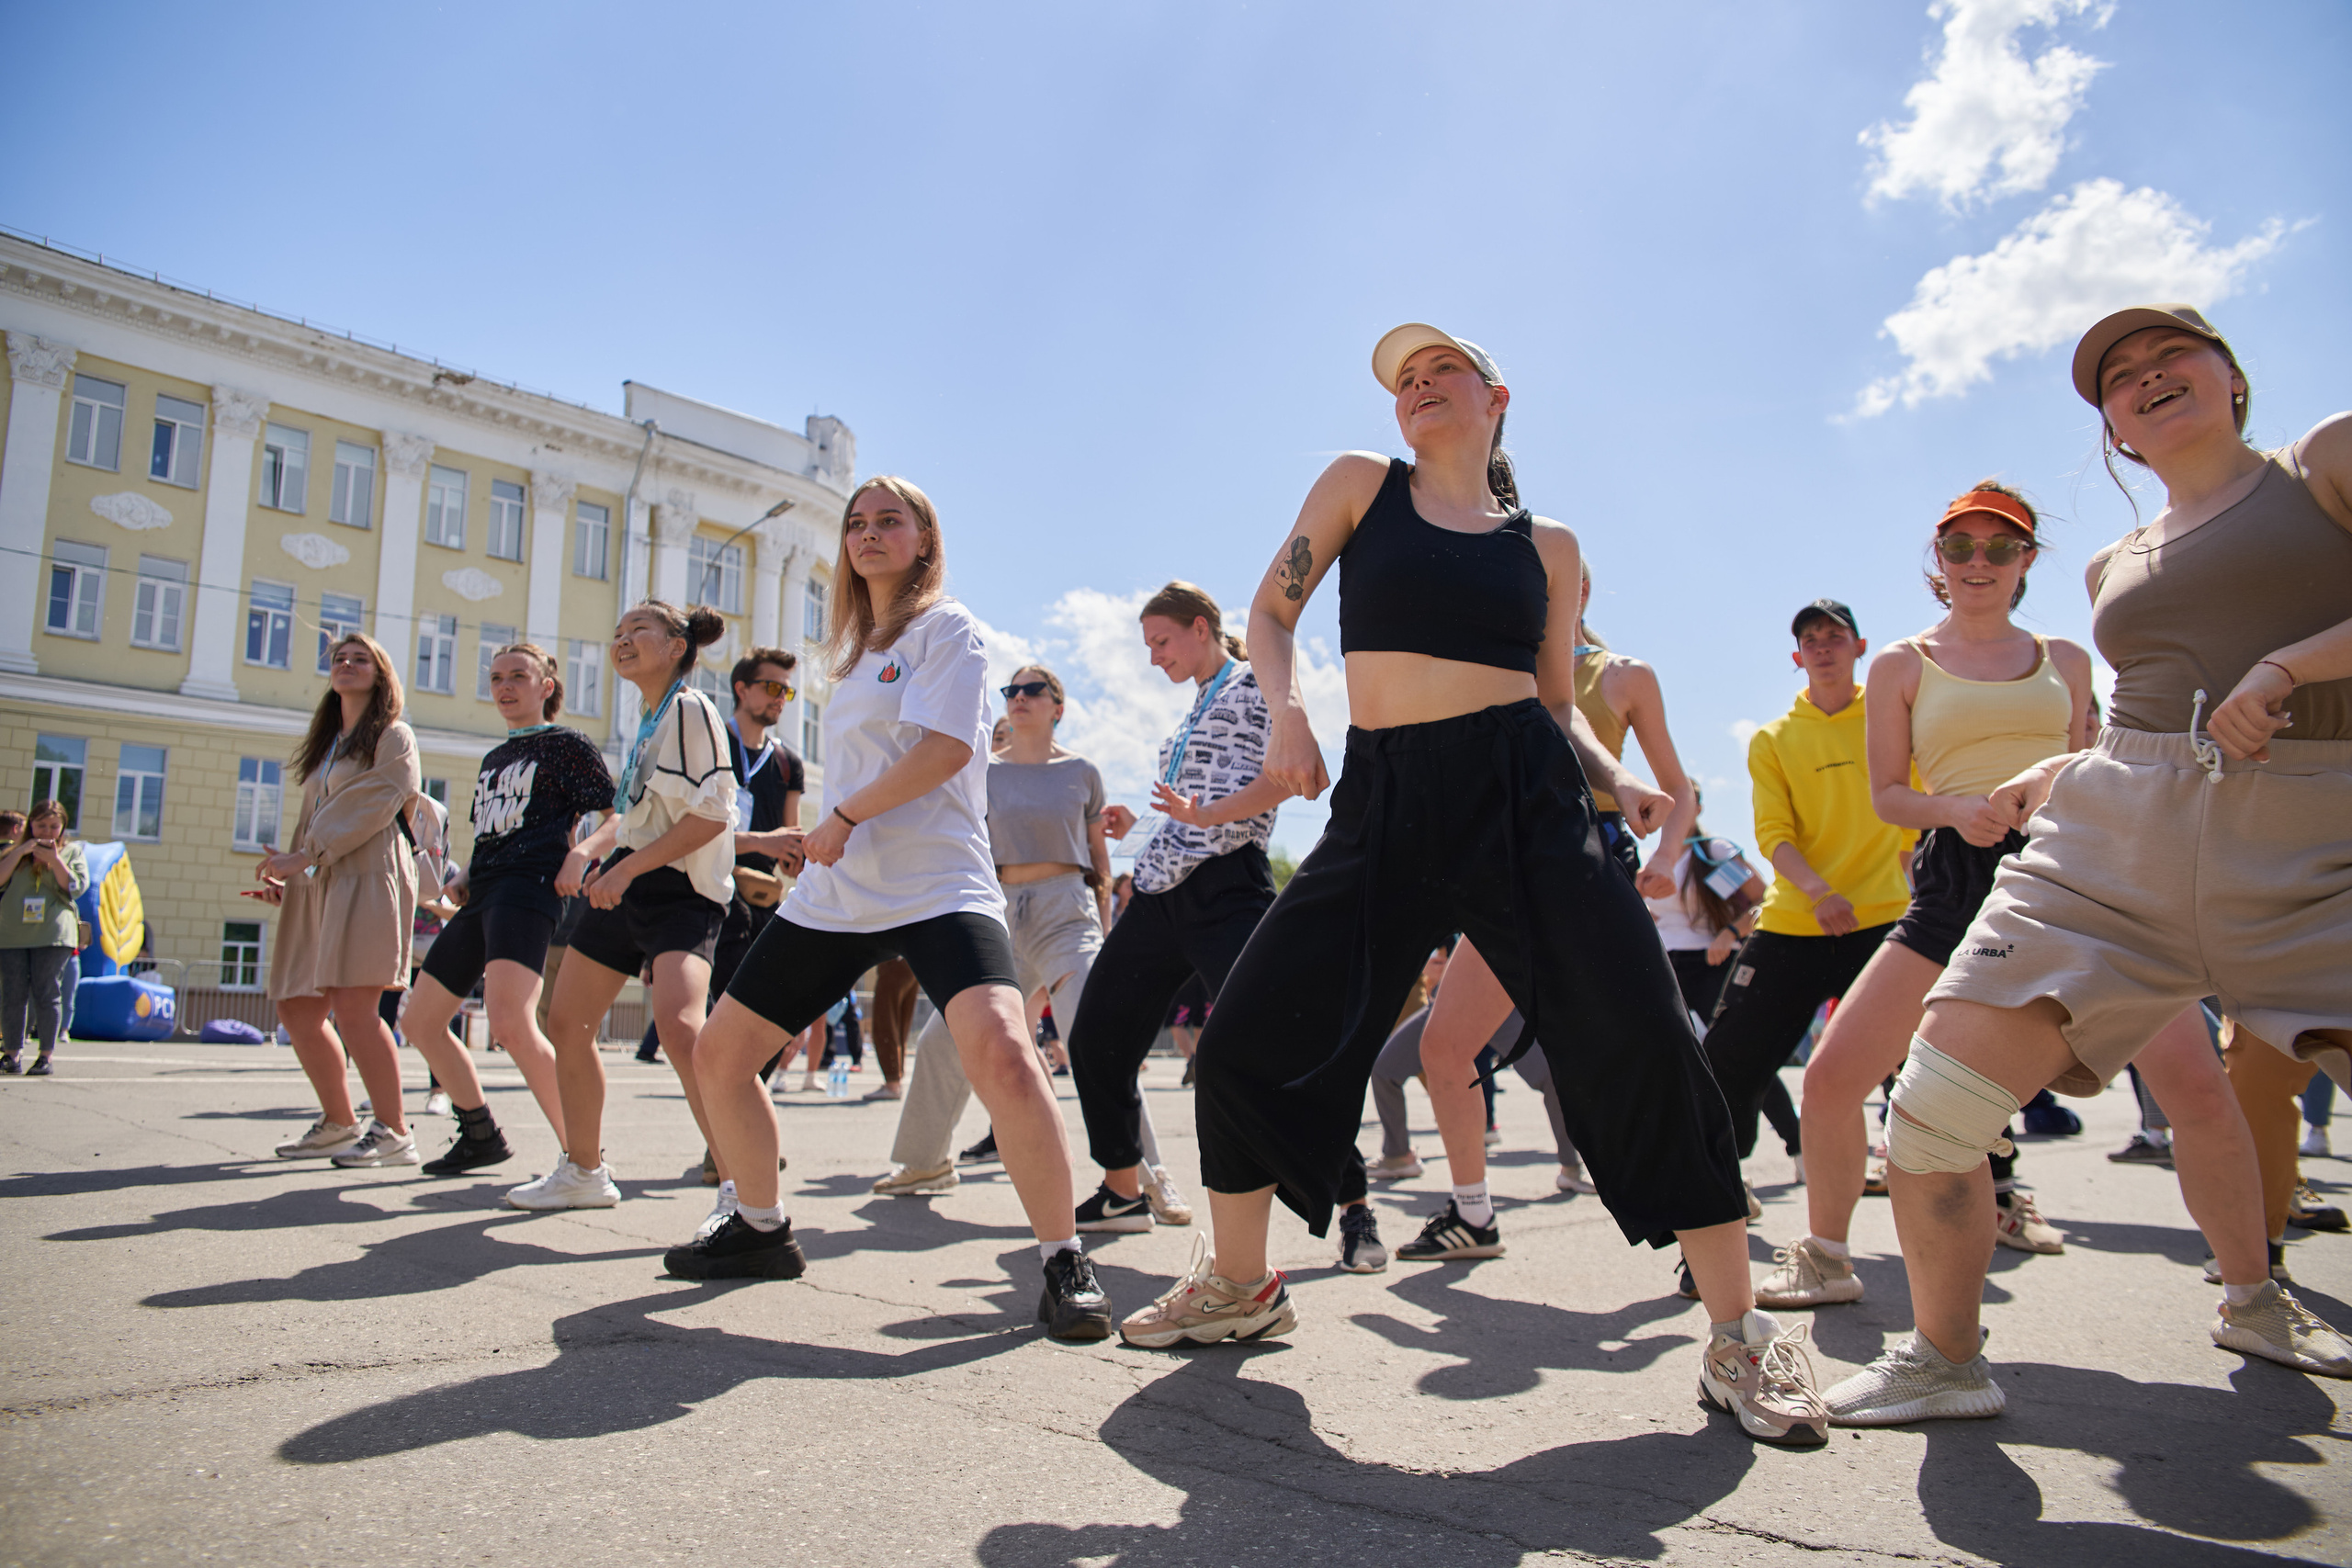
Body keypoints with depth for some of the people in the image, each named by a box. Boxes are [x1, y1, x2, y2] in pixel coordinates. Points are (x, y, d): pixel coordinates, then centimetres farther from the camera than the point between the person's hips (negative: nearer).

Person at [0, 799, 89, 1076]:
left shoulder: (73, 851, 12)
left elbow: (76, 888, 0)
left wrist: (55, 860, -12)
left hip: (54, 936, -2)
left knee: (47, 995, -3)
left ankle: (46, 1055, 2)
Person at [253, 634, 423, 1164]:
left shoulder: (394, 736, 3)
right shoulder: (325, 744, 26)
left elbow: (370, 806, -11)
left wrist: (304, 856, -15)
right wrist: (286, 877, 13)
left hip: (370, 874, -9)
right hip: (319, 883, 9)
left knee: (351, 1004, -19)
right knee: (297, 1008, 6)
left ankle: (394, 1134, -15)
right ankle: (339, 1123, 19)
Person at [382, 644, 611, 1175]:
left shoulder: (567, 745, 4)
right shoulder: (494, 758, 27)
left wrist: (582, 852, -24)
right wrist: (464, 877, 16)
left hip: (529, 887, -9)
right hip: (483, 895, 10)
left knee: (510, 1023, -28)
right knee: (419, 1020, 11)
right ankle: (481, 1136, 25)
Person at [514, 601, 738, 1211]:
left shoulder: (692, 709, -10)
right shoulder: (647, 723, 18)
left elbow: (711, 816, -19)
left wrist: (626, 867, -18)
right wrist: (587, 850, 5)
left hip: (680, 891, -10)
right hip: (622, 886, 10)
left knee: (677, 1025, -29)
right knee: (566, 1022, 13)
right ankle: (584, 1172, 29)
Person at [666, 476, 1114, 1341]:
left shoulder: (944, 627, -1)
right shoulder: (856, 649, 22)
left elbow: (945, 748, -15)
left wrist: (841, 821, -10)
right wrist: (815, 844, 17)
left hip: (937, 888, -8)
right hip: (835, 896, 8)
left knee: (1000, 1048, -30)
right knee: (721, 1049, 9)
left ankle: (1064, 1262, -16)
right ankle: (760, 1231, 29)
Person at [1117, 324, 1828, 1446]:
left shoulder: (1548, 546, 13)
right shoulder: (1361, 483, 12)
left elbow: (1559, 708, 15)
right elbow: (1271, 610, 12)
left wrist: (1618, 782, -4)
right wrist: (1283, 711, -7)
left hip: (1521, 795, -1)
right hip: (1383, 801, 1)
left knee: (1638, 1043, -14)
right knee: (1248, 1040, 0)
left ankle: (1739, 1337, 3)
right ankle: (1239, 1284, 25)